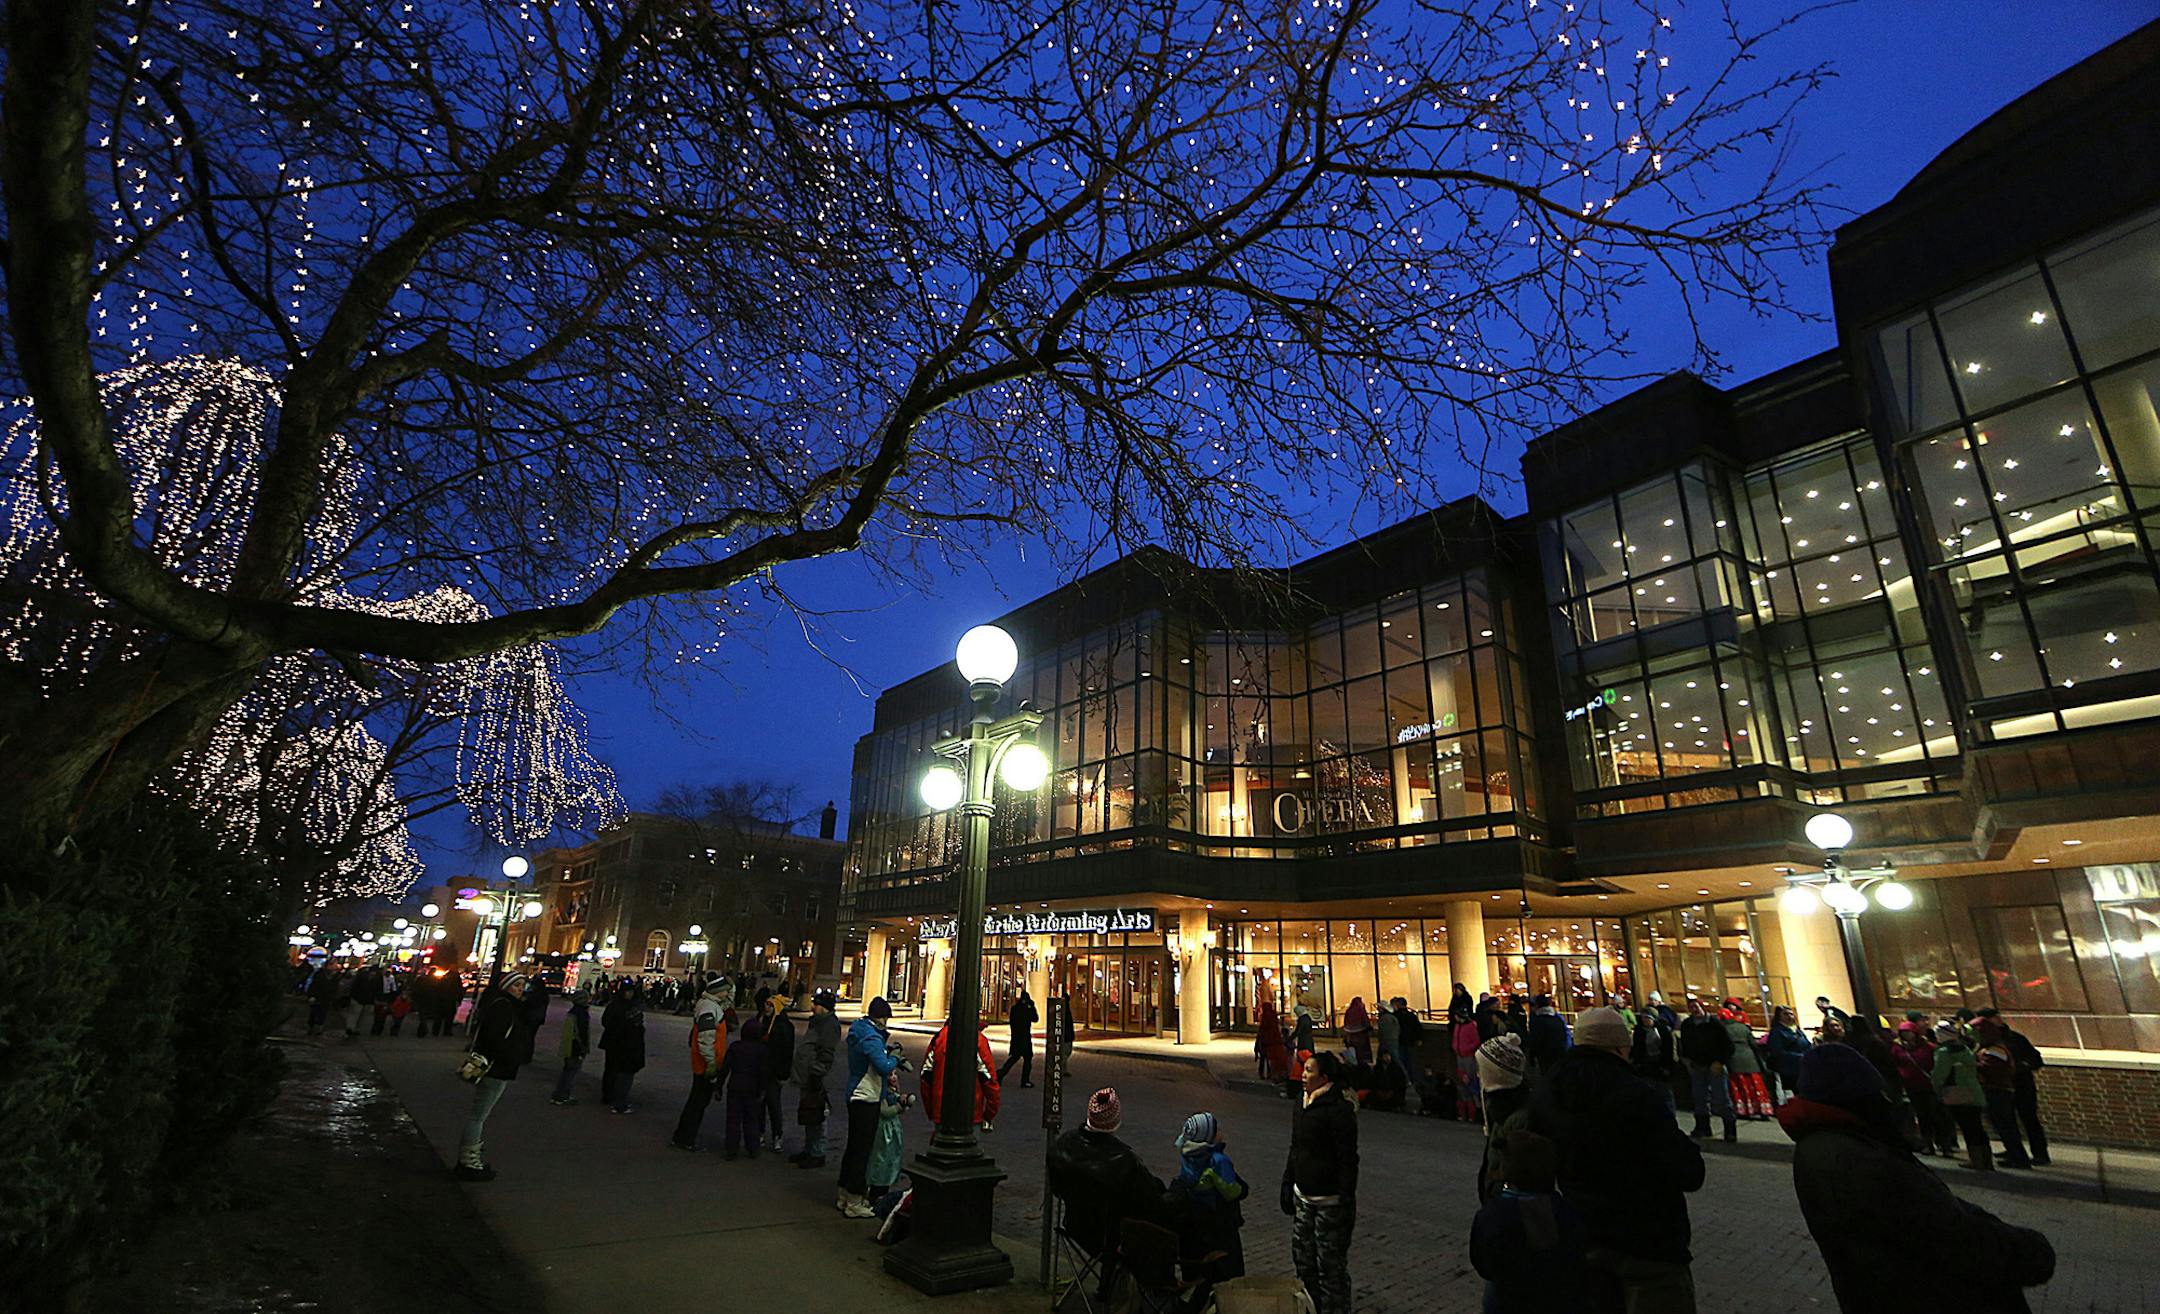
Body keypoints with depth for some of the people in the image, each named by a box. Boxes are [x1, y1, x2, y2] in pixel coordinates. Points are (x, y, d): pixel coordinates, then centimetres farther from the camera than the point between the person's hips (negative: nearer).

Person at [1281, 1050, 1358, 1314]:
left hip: (1329, 1200, -8)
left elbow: (1348, 1160, -18)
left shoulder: (1339, 1110, -18)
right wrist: (1287, 1187, 17)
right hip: (1303, 1196, 8)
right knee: (1302, 1257, 15)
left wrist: (1346, 1202, -19)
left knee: (1331, 1263, 4)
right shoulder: (1303, 1106, 8)